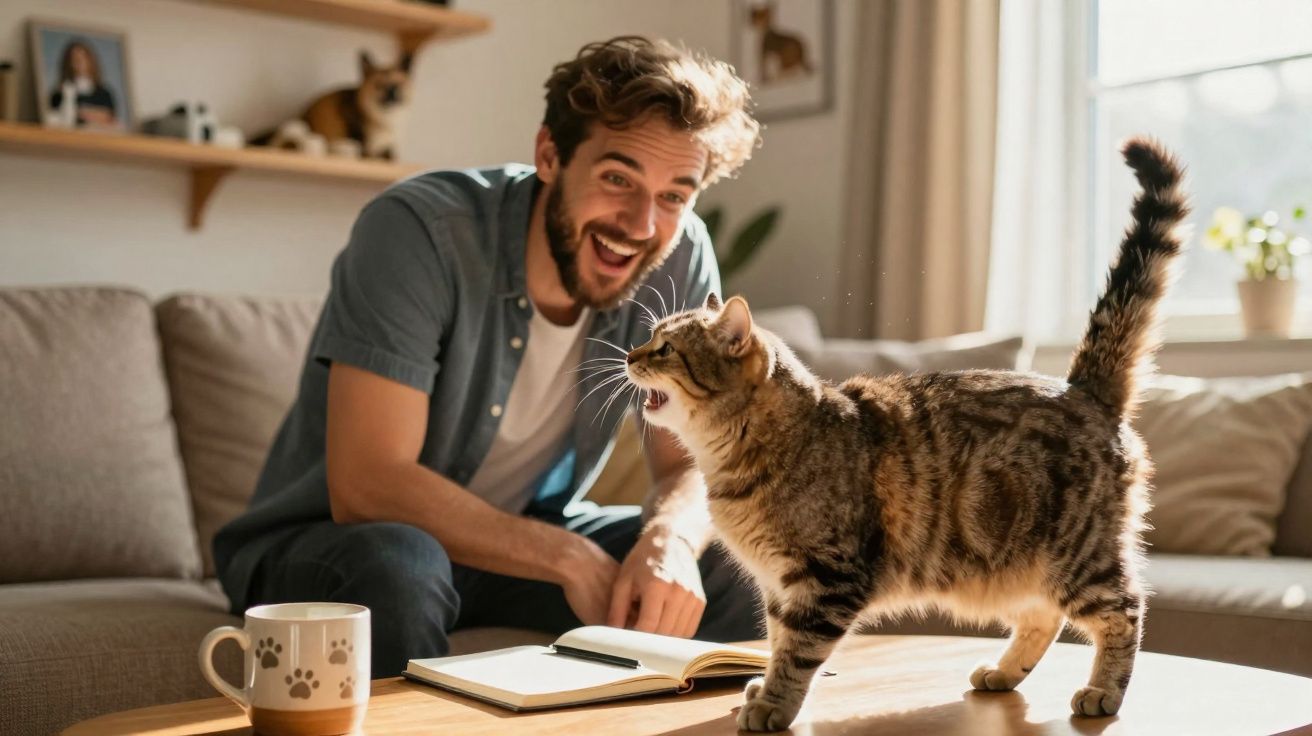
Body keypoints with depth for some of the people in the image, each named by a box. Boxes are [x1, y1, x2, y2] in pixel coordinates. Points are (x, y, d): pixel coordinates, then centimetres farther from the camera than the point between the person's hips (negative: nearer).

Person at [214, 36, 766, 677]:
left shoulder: (679, 258, -12)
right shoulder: (417, 232, -26)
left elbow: (692, 466, -8)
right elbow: (367, 486, -29)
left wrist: (668, 539, -32)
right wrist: (570, 559, -30)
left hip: (522, 535, 4)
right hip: (323, 540, -4)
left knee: (736, 573, -15)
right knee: (395, 569, -37)